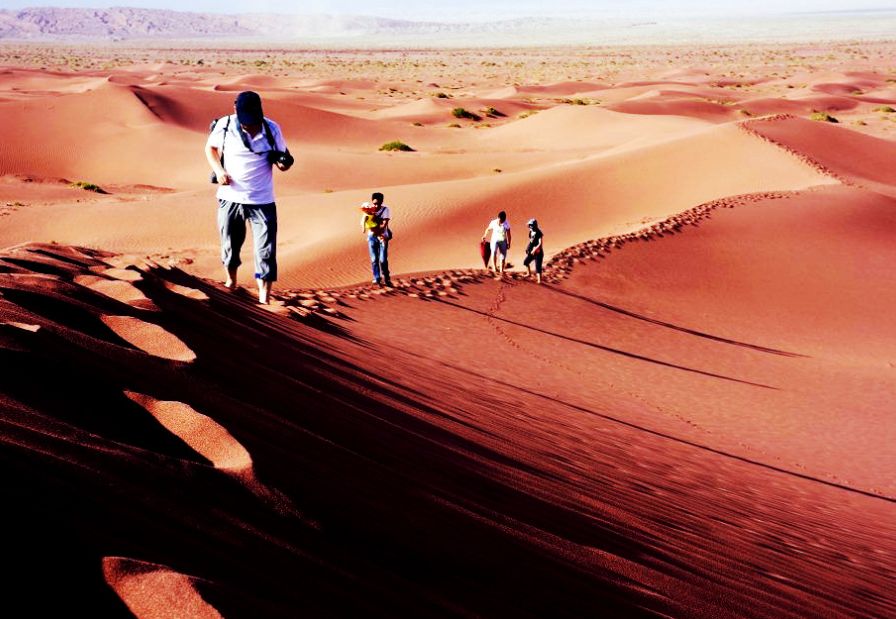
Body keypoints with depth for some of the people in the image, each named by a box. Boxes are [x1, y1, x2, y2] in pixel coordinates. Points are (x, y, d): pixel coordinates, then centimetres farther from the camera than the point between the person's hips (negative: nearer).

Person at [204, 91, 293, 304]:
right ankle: (231, 281, 45)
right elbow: (210, 148, 9)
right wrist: (219, 170, -8)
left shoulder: (272, 129, -9)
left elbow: (282, 157, 2)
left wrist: (284, 163, -22)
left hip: (262, 202, -1)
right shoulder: (224, 126, -8)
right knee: (230, 245, 18)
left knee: (265, 252, -7)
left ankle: (264, 298, -3)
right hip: (230, 198, 1)